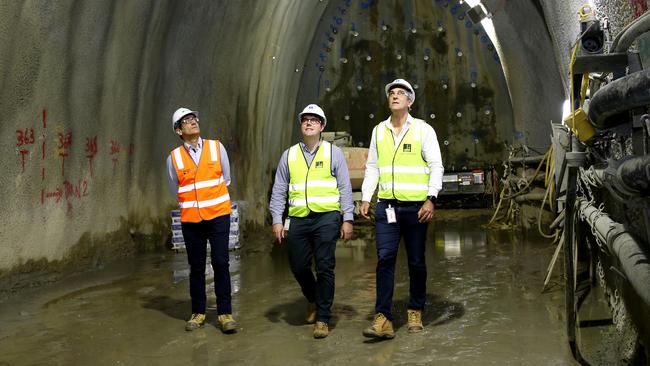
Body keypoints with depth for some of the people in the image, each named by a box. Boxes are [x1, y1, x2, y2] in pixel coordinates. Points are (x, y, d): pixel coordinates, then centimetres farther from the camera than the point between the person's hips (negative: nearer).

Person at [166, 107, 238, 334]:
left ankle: (225, 313, 5)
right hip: (191, 219, 1)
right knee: (196, 267, 8)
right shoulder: (174, 157, 0)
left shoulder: (216, 147, 1)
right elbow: (175, 190, 13)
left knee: (221, 264, -3)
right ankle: (198, 313, 20)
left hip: (218, 215, 0)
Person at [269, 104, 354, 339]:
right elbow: (279, 191, 12)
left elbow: (345, 188, 4)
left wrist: (347, 219, -2)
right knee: (299, 267, 7)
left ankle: (322, 319, 6)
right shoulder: (289, 155, 12)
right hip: (298, 220, 3)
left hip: (326, 217, -2)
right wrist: (277, 220, 4)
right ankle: (313, 300, 37)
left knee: (325, 268, -5)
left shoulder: (333, 152, 7)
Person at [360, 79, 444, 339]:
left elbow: (436, 166, -2)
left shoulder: (423, 129, 1)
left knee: (416, 261, 7)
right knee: (385, 259, -7)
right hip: (386, 206, 2)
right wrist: (365, 198, 5)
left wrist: (431, 199, -13)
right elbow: (372, 167, 14)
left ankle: (415, 312, 24)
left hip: (415, 207, -2)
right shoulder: (379, 131, 12)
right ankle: (383, 319, -5)